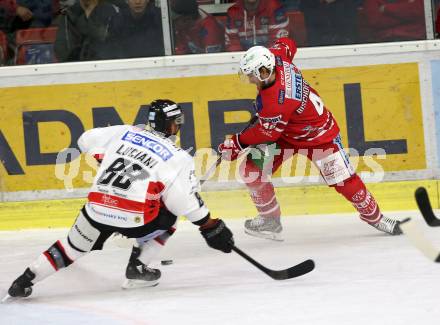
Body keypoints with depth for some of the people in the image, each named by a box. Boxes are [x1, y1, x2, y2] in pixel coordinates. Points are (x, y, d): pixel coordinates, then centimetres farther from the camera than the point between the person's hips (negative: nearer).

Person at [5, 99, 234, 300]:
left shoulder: (124, 132, 15)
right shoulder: (177, 157, 3)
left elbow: (86, 140, 23)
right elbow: (186, 200, -4)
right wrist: (211, 227, 5)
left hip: (96, 209, 4)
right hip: (133, 218, -4)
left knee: (72, 247, 24)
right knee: (167, 213, 25)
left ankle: (25, 281, 15)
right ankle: (137, 267, 17)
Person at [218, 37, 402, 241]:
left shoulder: (277, 100, -40)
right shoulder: (275, 58, -19)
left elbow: (267, 132, -26)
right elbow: (287, 44, 5)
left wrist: (238, 143, -14)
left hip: (318, 135, -8)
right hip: (286, 134, 8)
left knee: (344, 181, -4)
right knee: (251, 170, -6)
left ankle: (373, 216, 21)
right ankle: (270, 220, 8)